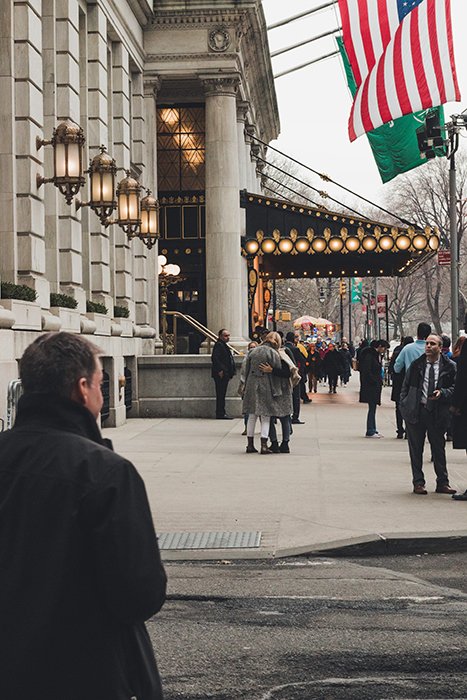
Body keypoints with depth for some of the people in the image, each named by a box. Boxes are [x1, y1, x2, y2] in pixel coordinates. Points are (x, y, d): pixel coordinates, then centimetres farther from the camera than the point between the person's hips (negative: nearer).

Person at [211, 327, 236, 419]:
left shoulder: (224, 345, 21)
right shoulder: (219, 345, -10)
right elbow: (215, 358, -21)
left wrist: (230, 373, 20)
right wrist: (220, 370, -22)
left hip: (225, 375, 10)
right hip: (221, 374, -10)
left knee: (221, 394, 11)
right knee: (221, 394, -8)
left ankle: (221, 414, 14)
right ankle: (220, 414, -7)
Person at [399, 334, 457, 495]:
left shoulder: (449, 366, 0)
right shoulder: (416, 365, 4)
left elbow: (455, 388, 2)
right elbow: (406, 386, 11)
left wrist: (442, 393, -16)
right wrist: (404, 406, 3)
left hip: (437, 412, -1)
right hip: (416, 411, 1)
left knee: (439, 448, 6)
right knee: (415, 449, 5)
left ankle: (442, 483, 15)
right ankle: (418, 483, 14)